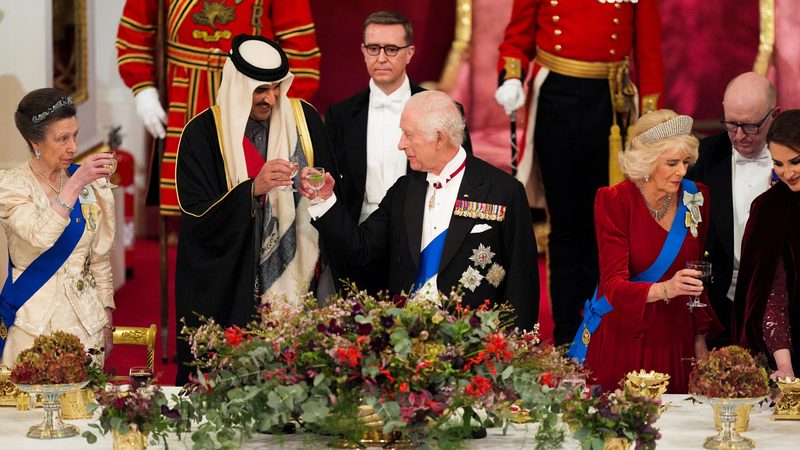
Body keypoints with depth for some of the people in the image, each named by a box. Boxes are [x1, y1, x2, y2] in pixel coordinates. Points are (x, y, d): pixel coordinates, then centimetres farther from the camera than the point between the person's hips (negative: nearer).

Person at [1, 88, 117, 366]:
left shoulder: (92, 184, 6)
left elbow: (99, 258, 12)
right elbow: (41, 237, -25)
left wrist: (107, 322, 10)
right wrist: (75, 184, -28)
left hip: (86, 317, 4)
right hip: (32, 322, -4)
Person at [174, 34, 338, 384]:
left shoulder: (303, 119, 2)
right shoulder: (203, 133, -8)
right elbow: (198, 218, -13)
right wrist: (252, 189, -26)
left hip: (293, 275, 3)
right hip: (228, 287, -3)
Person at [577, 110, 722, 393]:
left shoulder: (696, 198, 2)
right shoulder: (614, 201, -10)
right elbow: (613, 285, -18)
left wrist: (700, 338, 9)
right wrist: (665, 289, -35)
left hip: (673, 341, 3)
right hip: (620, 338, -3)